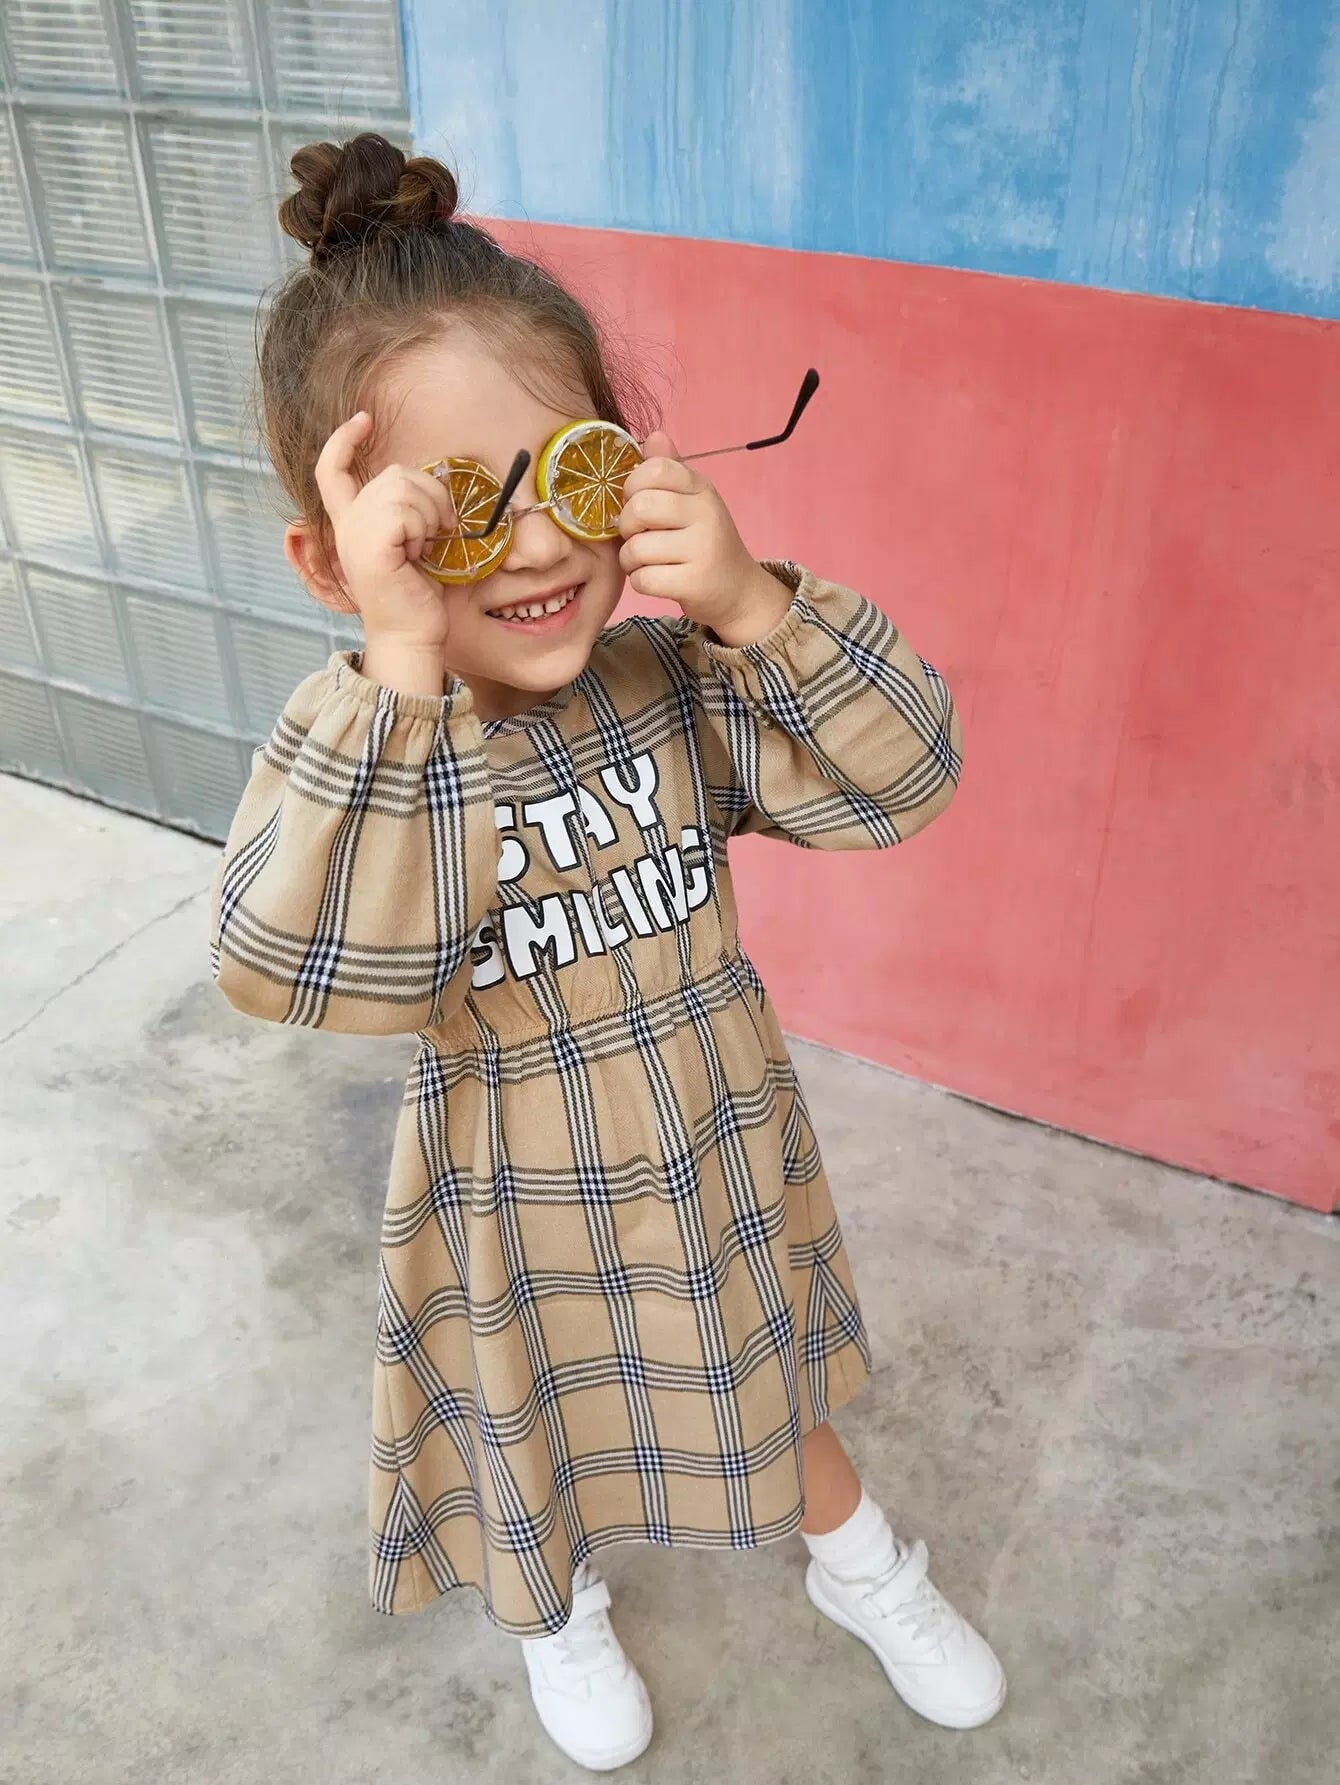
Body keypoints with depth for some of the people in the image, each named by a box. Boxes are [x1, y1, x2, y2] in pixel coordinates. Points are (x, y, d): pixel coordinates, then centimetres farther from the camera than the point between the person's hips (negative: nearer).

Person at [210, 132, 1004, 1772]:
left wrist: (755, 604, -35)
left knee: (765, 1374, 28)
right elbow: (303, 969, -40)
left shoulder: (679, 678, -16)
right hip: (512, 1203, -2)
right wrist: (404, 670, -45)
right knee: (537, 1423, 26)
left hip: (719, 1146, 2)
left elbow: (900, 779, -21)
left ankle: (858, 1566, 61)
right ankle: (558, 1612, 62)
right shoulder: (353, 738, -24)